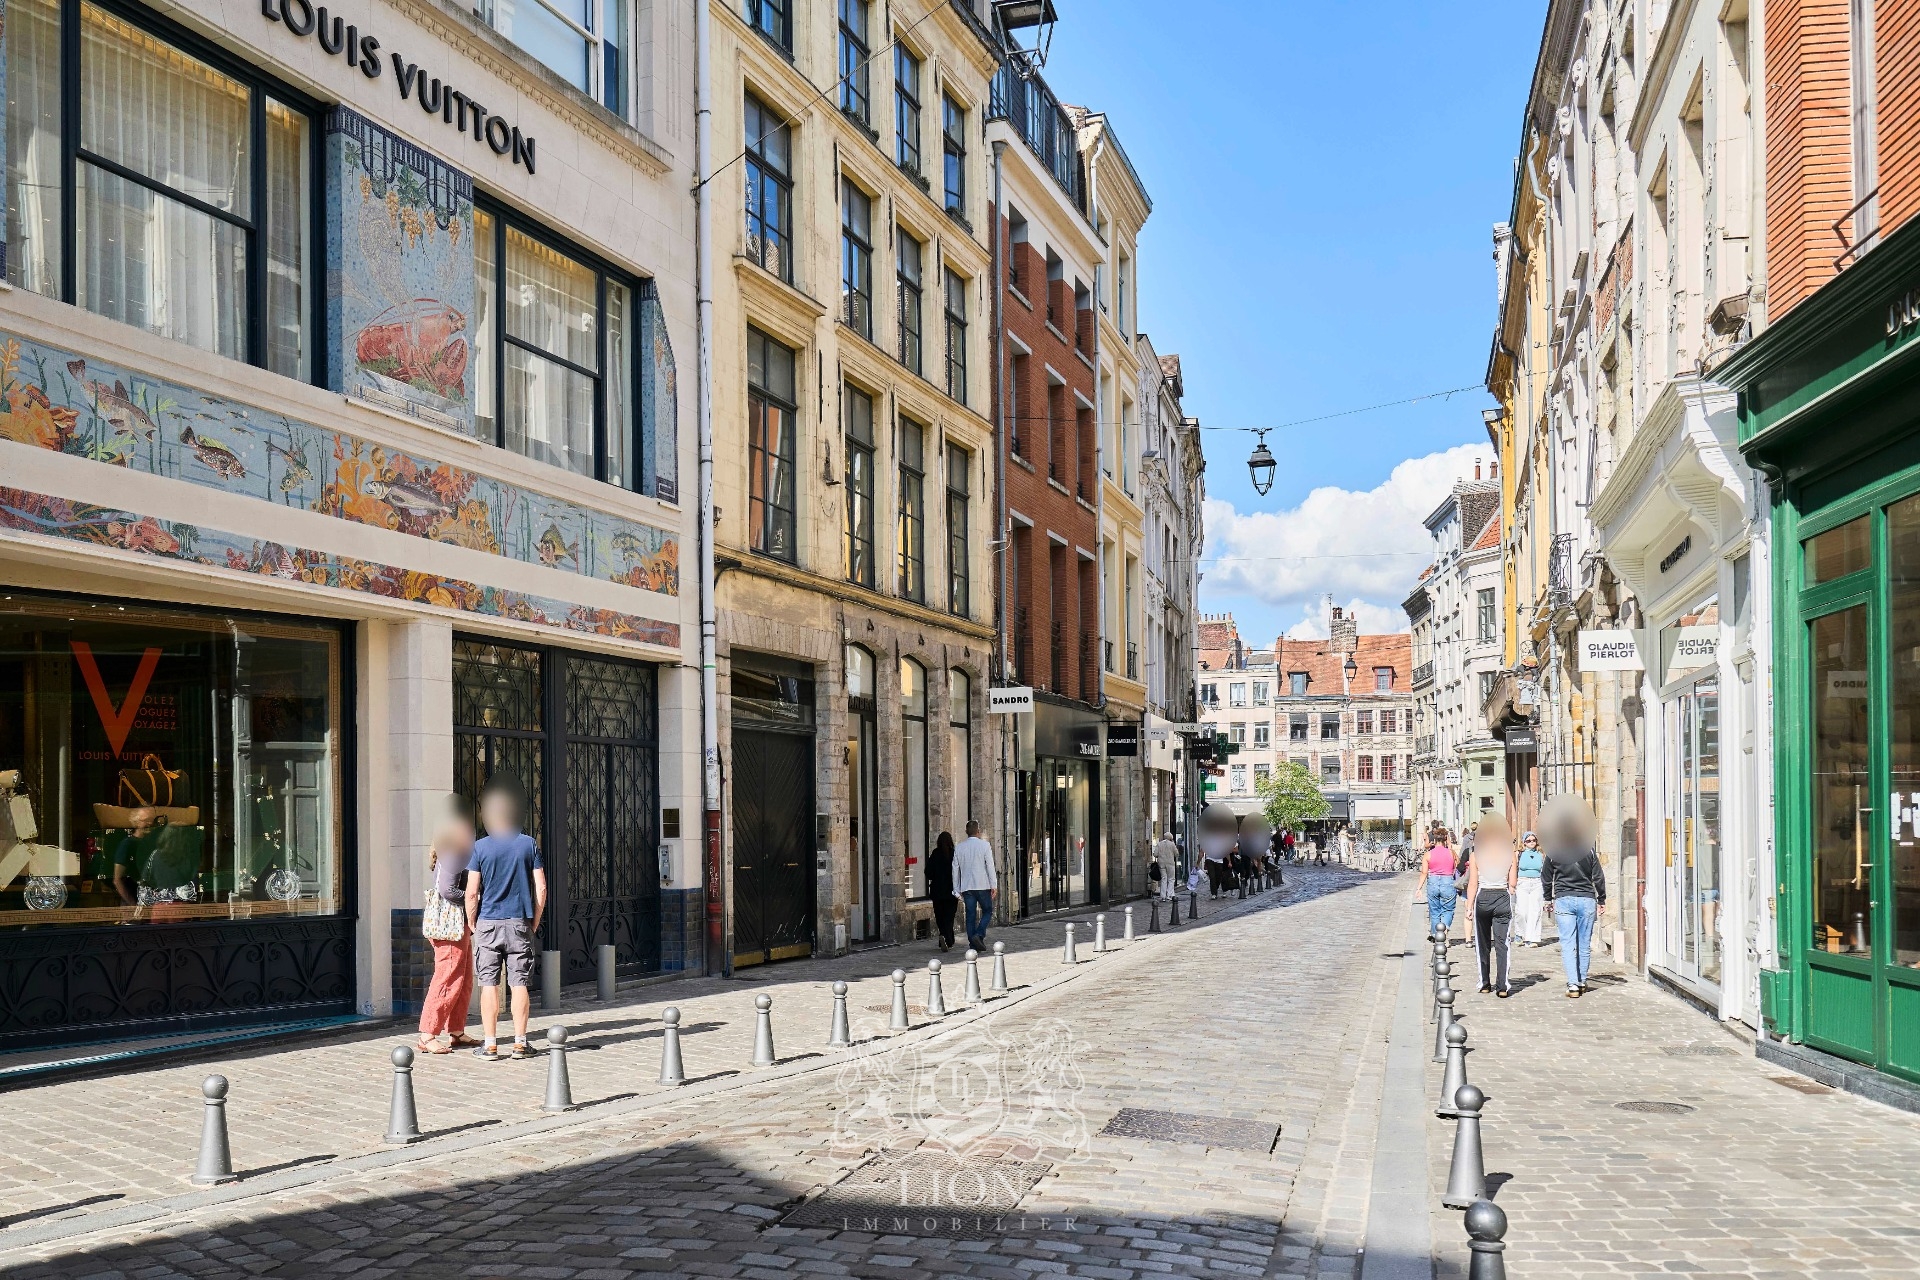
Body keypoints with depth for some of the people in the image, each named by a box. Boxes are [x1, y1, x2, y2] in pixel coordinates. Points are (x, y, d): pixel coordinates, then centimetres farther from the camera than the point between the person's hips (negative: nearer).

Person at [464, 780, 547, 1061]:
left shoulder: (481, 846, -4)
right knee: (519, 984, 5)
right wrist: (535, 922, 10)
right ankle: (520, 1043, 6)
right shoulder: (528, 844, 2)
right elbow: (541, 889, 0)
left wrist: (470, 922, 6)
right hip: (519, 923, 1)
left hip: (488, 923, -1)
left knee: (489, 984, 3)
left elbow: (472, 892, -7)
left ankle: (490, 1046, 4)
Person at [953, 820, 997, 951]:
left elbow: (955, 870, 9)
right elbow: (990, 867, -8)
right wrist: (993, 885, -4)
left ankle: (973, 944, 3)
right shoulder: (984, 845, -5)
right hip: (983, 886, -3)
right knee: (987, 911, 9)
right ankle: (979, 935, -11)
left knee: (970, 915, 6)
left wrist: (957, 890, 15)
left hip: (966, 887, 3)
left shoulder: (959, 848, 7)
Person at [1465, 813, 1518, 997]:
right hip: (1503, 898, 0)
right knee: (1502, 943, 3)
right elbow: (1513, 883, -1)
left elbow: (1473, 884, -6)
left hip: (1482, 898, 0)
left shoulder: (1476, 855, -4)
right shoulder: (1510, 855, -2)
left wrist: (1469, 907, -2)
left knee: (1482, 944, 12)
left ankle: (1485, 984, 17)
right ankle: (1502, 986, -4)